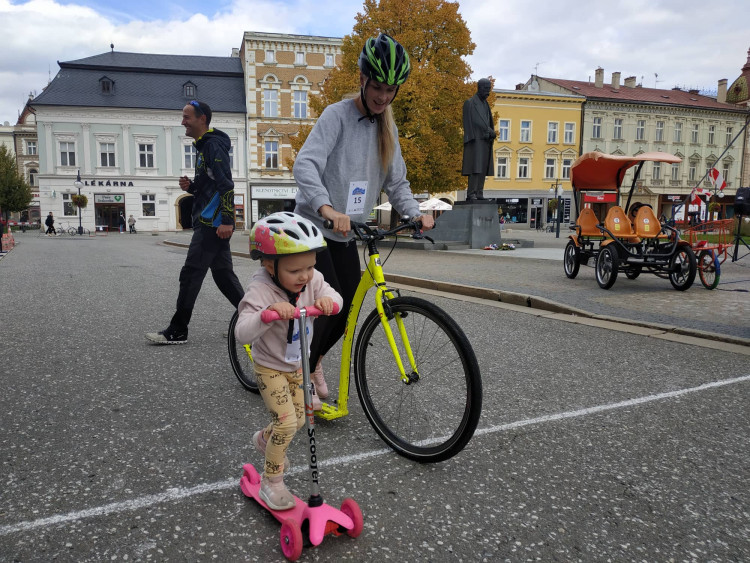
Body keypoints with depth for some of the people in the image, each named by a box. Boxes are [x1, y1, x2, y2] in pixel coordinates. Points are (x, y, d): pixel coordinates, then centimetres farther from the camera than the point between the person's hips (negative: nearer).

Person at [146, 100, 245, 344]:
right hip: (211, 223, 11)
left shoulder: (213, 145, -10)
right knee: (223, 274, 11)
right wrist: (190, 186, 8)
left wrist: (227, 220, -24)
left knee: (190, 274, -7)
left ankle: (177, 331, -1)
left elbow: (226, 185, -19)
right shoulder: (204, 146, 22)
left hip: (212, 224, -11)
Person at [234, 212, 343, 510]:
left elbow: (334, 297, -18)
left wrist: (327, 300, -41)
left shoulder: (311, 280, -15)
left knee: (298, 419, 17)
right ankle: (271, 482, 7)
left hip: (297, 364, 6)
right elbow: (242, 334, -40)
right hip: (270, 367, -6)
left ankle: (265, 438, 50)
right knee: (286, 422, -15)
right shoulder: (261, 290, -32)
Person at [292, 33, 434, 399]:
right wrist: (327, 208, -44)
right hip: (313, 226, -6)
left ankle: (313, 359, 32)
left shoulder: (387, 128, 8)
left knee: (349, 308, 5)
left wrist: (415, 214, -11)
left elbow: (396, 181, 8)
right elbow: (305, 164, -27)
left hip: (346, 233, 7)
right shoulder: (337, 114, -14)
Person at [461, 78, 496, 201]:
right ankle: (471, 194, -17)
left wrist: (491, 134, -2)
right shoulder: (470, 103, -3)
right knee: (475, 167, -15)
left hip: (485, 140, 8)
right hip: (475, 140, -8)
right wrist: (491, 131, -14)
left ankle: (479, 193, 2)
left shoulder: (486, 104, 21)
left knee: (483, 168, 2)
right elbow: (475, 120, -13)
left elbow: (490, 121, 17)